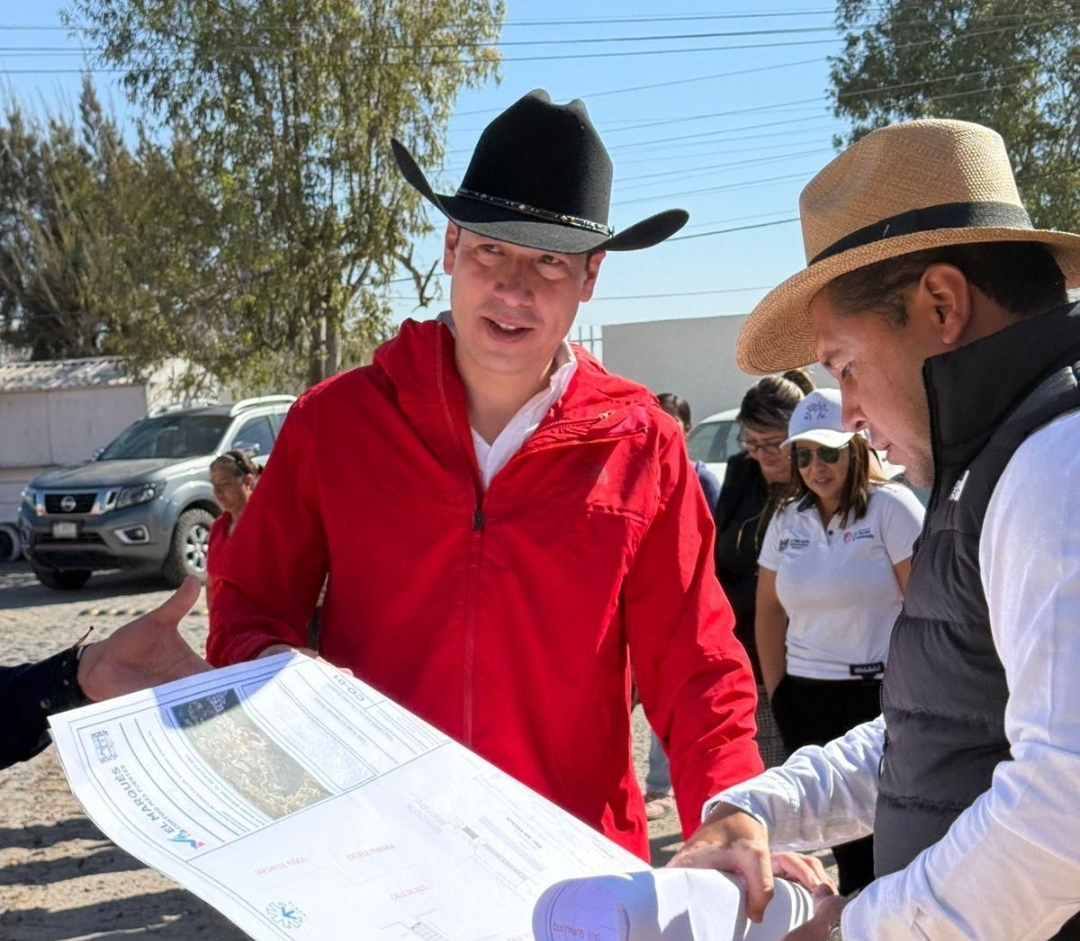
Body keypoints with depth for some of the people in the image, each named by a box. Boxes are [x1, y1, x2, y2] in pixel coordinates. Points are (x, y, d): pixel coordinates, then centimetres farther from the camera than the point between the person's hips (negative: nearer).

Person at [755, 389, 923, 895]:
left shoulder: (891, 506, -6)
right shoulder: (788, 517, 9)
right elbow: (770, 610, 14)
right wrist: (778, 693, 9)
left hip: (876, 695, -4)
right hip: (804, 700, 5)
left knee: (872, 831, -3)